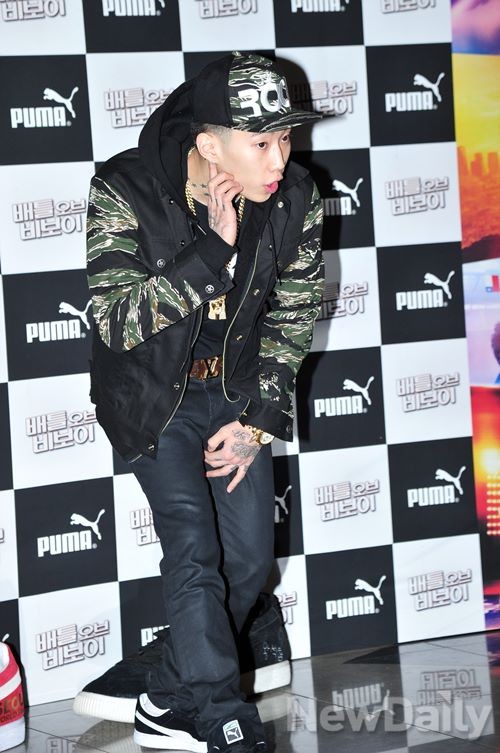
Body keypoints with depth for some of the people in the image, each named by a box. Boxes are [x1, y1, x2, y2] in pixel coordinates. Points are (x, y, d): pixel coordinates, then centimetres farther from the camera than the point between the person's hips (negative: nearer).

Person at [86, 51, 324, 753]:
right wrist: (213, 248, -36)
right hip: (153, 392, -4)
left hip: (236, 391, 4)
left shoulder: (294, 200, -15)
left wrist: (257, 420, -7)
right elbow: (116, 321, -29)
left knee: (250, 558, 2)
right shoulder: (125, 192, -25)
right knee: (195, 553, -16)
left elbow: (292, 316, -3)